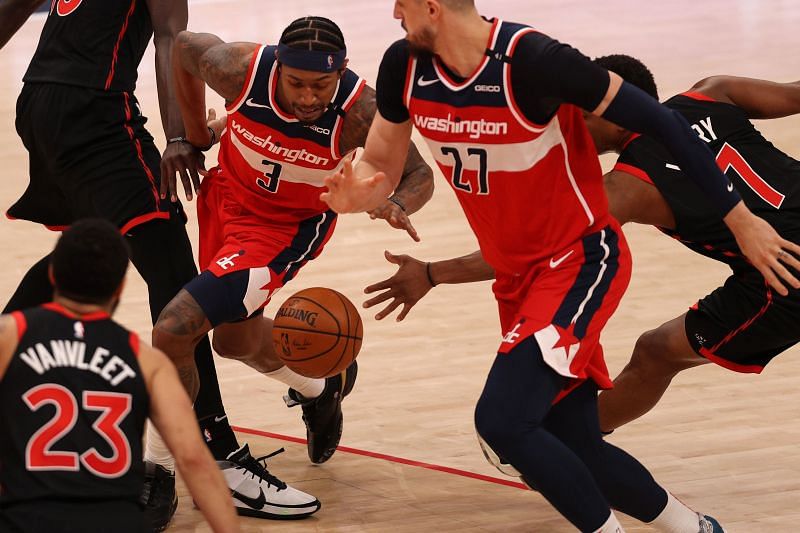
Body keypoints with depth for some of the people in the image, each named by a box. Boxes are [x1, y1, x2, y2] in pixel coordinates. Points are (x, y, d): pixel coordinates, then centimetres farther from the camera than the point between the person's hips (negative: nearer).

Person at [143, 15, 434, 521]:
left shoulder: (359, 110, -32)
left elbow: (419, 174, -16)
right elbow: (185, 46, -3)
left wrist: (396, 205, -38)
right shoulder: (241, 68, -27)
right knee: (234, 336, 25)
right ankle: (319, 387, 54)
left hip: (286, 227, -5)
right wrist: (195, 132, 4)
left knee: (176, 328, -19)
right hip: (228, 195, 5)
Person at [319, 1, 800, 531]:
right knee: (575, 452, 10)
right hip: (518, 277, 7)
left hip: (581, 263, -7)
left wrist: (739, 218, -15)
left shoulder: (533, 60, -25)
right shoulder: (405, 66, -6)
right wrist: (357, 193, -19)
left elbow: (661, 121, -18)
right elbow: (380, 166, 7)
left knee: (501, 421, -24)